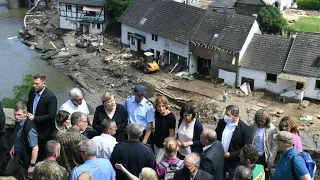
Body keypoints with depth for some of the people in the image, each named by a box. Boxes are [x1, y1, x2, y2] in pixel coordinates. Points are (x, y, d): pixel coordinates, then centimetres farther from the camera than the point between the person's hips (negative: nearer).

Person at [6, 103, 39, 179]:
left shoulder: (29, 128, -35)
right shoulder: (18, 121, -9)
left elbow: (35, 148, -32)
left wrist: (32, 165, -28)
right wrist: (13, 147, 12)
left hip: (25, 158, -9)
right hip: (17, 155, 9)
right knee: (9, 170, 29)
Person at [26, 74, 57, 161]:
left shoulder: (51, 97, -23)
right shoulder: (32, 91, -2)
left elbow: (51, 116, -23)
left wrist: (35, 118, -22)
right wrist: (28, 114, 1)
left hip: (43, 131, -6)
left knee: (42, 153, 9)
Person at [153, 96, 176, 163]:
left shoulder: (171, 117, -24)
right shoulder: (156, 113, -7)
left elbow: (171, 133, -17)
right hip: (156, 142, 6)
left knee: (158, 163, -2)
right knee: (156, 160, 19)